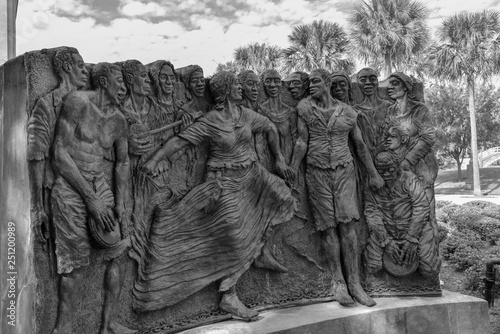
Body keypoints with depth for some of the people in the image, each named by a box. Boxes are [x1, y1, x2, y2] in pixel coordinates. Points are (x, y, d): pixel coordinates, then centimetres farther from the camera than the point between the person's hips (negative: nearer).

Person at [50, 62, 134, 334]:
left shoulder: (119, 121, 8)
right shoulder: (77, 102, -10)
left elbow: (122, 163, 16)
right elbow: (60, 154, -14)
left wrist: (120, 205, 3)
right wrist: (91, 199, -18)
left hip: (100, 186, 6)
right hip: (70, 187, -6)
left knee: (119, 250, 2)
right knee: (76, 262, -5)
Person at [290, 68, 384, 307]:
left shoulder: (347, 112, 6)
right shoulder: (305, 107, 3)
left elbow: (360, 145, 12)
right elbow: (302, 141, 0)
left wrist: (373, 174, 13)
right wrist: (291, 171, -8)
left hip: (344, 171, 1)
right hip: (317, 173, 0)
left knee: (347, 224, -7)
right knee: (328, 226, 0)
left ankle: (354, 283, 1)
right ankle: (338, 281, 10)